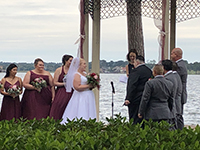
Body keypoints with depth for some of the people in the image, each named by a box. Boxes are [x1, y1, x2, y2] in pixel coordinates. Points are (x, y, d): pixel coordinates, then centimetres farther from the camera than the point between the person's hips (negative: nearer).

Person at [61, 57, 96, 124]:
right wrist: (88, 86, -18)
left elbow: (88, 82, 29)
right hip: (81, 97, -9)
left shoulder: (85, 74, 15)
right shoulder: (76, 75, -12)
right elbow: (77, 87, -21)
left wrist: (93, 84, 7)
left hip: (88, 97, 9)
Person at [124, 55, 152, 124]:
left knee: (134, 120, -4)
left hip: (136, 99, -8)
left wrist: (128, 98, -21)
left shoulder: (136, 71, -13)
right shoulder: (149, 71, 11)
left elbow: (132, 85, -20)